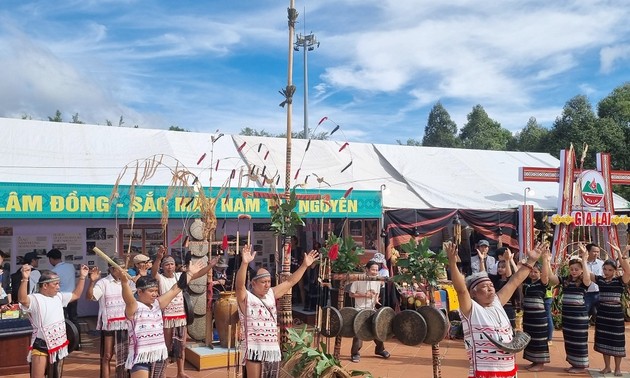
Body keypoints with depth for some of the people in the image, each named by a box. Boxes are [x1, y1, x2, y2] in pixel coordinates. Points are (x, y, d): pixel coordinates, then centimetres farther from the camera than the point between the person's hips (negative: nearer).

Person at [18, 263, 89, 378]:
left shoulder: (58, 297, 11)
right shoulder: (35, 299, -14)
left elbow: (76, 295, 22)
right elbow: (22, 299, -35)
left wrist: (82, 277, 15)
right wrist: (25, 279, -48)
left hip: (59, 345, 7)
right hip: (41, 345, -7)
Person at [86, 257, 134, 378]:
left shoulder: (127, 282, 6)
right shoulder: (103, 282, -8)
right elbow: (89, 296, -20)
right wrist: (92, 281, -35)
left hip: (125, 324, 4)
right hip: (109, 325, -4)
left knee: (125, 355, 12)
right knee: (107, 356, 4)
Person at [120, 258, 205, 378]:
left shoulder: (157, 304, 8)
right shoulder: (134, 307, -11)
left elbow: (175, 290, 12)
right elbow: (128, 300, -33)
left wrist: (189, 273, 12)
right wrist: (124, 282, -52)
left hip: (159, 356, 7)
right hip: (140, 357, -7)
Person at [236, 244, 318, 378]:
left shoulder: (271, 294, 13)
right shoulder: (246, 297, -6)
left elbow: (289, 282, 19)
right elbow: (239, 285, -26)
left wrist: (304, 265, 14)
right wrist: (244, 263, -42)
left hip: (273, 349, 7)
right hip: (254, 349, -7)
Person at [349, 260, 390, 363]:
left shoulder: (377, 280, -1)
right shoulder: (358, 279, -14)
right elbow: (351, 294, -9)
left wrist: (376, 299, -9)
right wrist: (364, 295, -20)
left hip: (372, 309, 4)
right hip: (360, 309, -4)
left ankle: (380, 349, 29)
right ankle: (355, 353, 6)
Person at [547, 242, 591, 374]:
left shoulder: (584, 282, -8)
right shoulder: (565, 280, 5)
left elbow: (587, 276, -31)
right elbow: (551, 276, -4)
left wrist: (584, 260, -37)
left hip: (579, 315, -6)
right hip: (566, 314, 6)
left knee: (579, 341, 2)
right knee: (569, 340, 14)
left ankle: (582, 366, 14)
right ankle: (574, 364, 26)